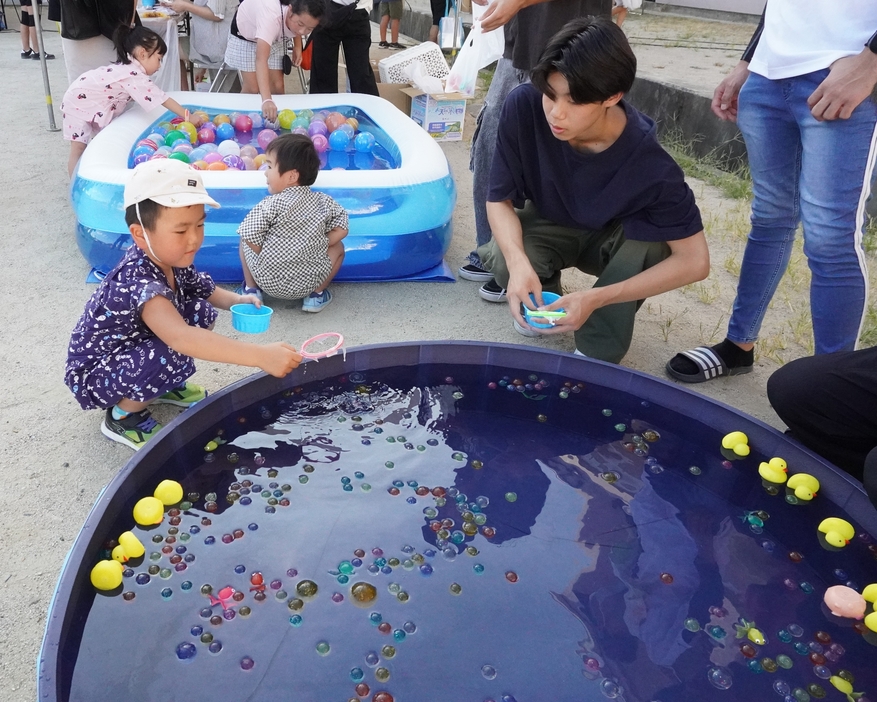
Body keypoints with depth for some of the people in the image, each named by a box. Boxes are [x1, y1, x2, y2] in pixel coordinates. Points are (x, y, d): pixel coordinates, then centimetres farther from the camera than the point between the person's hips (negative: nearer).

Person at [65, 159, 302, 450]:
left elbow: (207, 292, 9)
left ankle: (162, 386, 13)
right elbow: (179, 337, -53)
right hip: (93, 375, -8)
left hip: (133, 353, 8)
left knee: (202, 311, -7)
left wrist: (238, 300, -15)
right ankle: (122, 416, -5)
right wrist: (260, 356, -59)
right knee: (171, 356, -34)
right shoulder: (137, 281, -37)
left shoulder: (174, 262, -11)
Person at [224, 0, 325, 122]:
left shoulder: (301, 15, -29)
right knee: (252, 88, -8)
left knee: (277, 86, 0)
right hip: (245, 33, -5)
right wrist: (266, 100, -69)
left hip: (274, 38, 5)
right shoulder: (271, 15, -48)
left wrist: (298, 47, -13)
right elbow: (261, 59, -59)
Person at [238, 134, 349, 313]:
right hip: (308, 283, 1)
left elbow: (251, 239, -14)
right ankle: (317, 294, 16)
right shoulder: (324, 202, 0)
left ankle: (251, 289, 20)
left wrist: (267, 259, 2)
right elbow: (341, 229, 2)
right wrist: (319, 245, 7)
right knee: (337, 247, 26)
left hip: (268, 281, -1)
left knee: (244, 241, 23)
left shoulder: (271, 204, -11)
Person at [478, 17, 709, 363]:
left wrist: (597, 298, -36)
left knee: (651, 239, -34)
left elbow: (694, 261, -27)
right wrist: (518, 262, -39)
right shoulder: (524, 105, -29)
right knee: (504, 260, -31)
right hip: (549, 224, 1)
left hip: (616, 238, -1)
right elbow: (499, 198, -18)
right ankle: (543, 297, 6)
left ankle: (597, 353, -12)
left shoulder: (649, 164, -34)